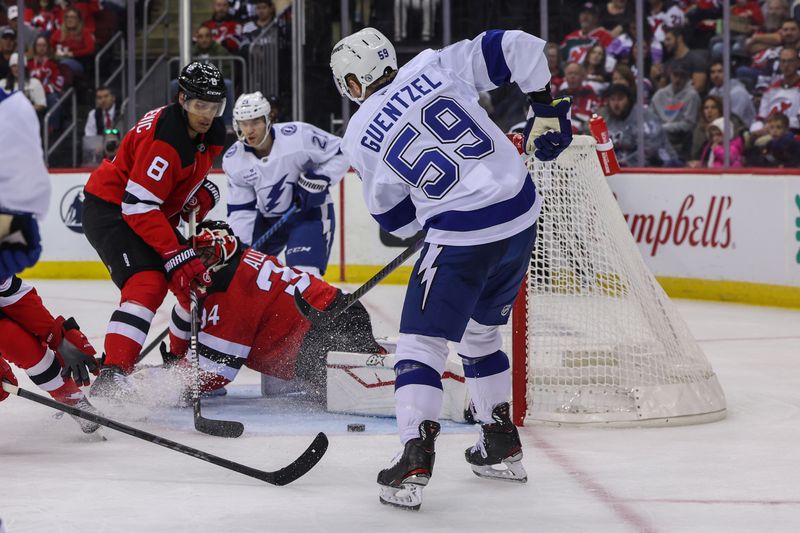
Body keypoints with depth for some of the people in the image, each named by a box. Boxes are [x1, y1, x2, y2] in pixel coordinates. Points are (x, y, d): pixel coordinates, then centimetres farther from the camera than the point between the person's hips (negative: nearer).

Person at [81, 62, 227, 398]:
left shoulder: (210, 132, 0)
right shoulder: (164, 138, -29)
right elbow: (138, 206, -32)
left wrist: (203, 194, -1)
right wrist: (175, 255, -34)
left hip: (156, 213, 10)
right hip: (110, 210, -10)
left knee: (200, 277, 14)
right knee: (148, 282, -29)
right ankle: (110, 377, -39)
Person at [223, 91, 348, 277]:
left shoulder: (298, 135, -23)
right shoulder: (233, 160, -8)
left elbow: (341, 153, -13)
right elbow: (240, 208, -2)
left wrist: (319, 180, -24)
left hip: (310, 211, -5)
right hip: (267, 218, 5)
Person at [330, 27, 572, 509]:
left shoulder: (360, 138, 1)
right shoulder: (433, 66, 5)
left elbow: (397, 220, 10)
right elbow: (519, 47, 0)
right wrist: (545, 109, 9)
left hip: (461, 237, -5)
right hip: (522, 215, 5)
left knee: (421, 342, 3)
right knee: (480, 331, 24)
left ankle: (415, 462, -11)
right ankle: (502, 447, 31)